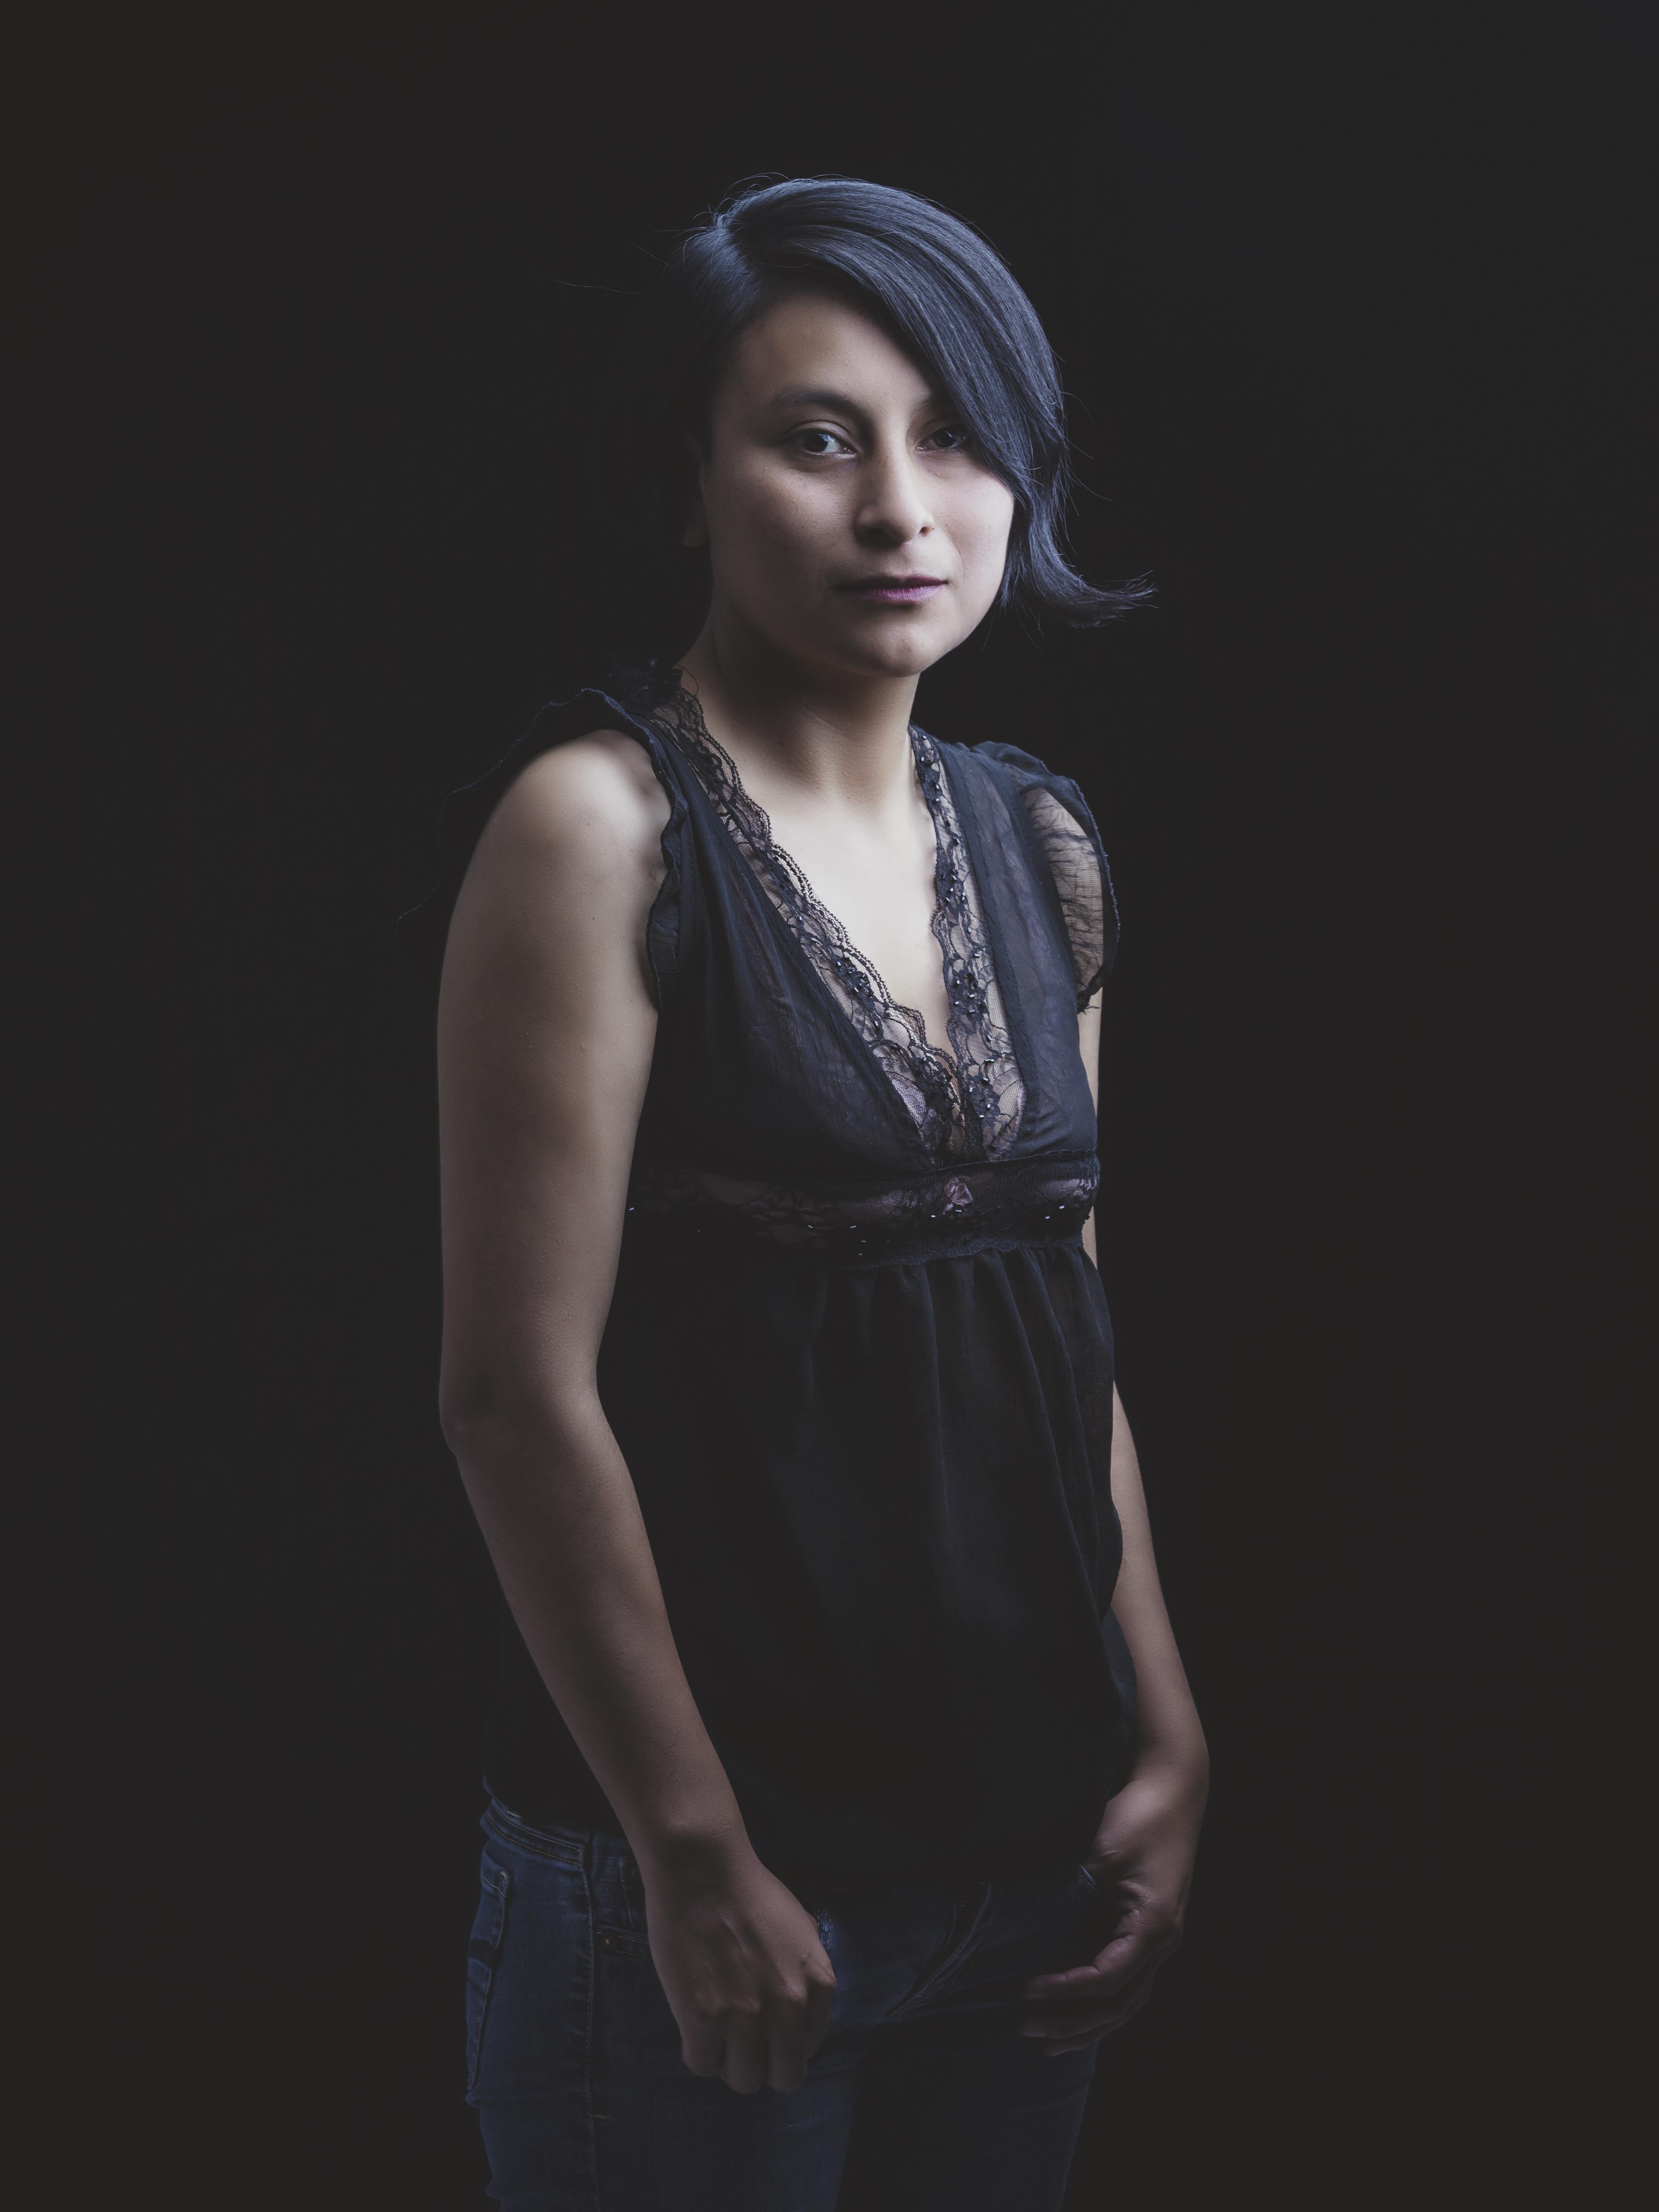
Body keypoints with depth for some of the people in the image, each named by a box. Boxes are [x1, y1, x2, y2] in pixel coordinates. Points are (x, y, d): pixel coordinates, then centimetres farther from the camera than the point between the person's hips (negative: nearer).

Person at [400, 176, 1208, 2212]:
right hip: (697, 1875, -6)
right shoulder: (600, 822, -13)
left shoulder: (1039, 851, 6)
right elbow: (520, 1392, -15)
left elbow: (1068, 1336, 10)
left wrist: (1171, 1741, 5)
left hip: (1025, 1845, 6)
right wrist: (698, 1850, -13)